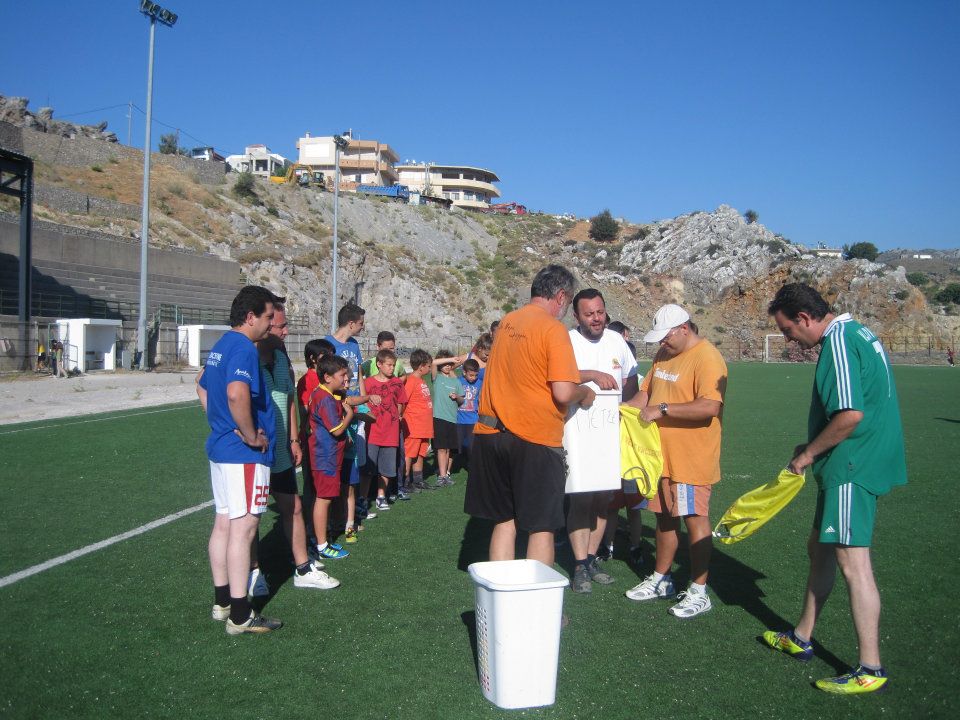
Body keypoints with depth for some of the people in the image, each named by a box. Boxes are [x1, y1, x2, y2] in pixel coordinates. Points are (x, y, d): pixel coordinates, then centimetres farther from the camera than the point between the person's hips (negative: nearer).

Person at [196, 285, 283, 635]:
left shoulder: (220, 346, 13)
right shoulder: (244, 348, -18)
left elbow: (202, 386, 27)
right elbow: (237, 394, -34)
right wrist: (251, 436, -22)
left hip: (220, 447, 10)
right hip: (245, 454, -10)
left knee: (223, 523, 15)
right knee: (243, 527, -4)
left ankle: (222, 601, 26)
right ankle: (240, 615, 2)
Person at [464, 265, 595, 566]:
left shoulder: (506, 322, 11)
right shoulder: (553, 329, -12)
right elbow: (563, 392, -21)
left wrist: (588, 373, 25)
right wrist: (584, 393, 2)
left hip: (491, 435, 7)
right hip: (535, 439, -6)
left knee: (504, 521, 15)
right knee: (542, 528, 6)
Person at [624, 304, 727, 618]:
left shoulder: (707, 358, -16)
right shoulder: (664, 355, 12)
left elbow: (710, 406, -27)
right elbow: (647, 391, 18)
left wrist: (661, 410, -26)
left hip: (692, 457, -8)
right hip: (662, 453, 8)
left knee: (694, 519, 0)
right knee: (665, 516, 17)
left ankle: (698, 592, 10)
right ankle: (660, 580, 30)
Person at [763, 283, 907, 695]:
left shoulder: (838, 342, -18)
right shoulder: (854, 333, 14)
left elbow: (850, 415, -26)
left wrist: (808, 453, -12)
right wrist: (815, 449, 16)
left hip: (852, 468, -11)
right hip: (849, 465, 11)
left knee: (852, 560, -6)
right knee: (820, 549, 18)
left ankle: (870, 670, 3)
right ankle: (801, 639, 31)